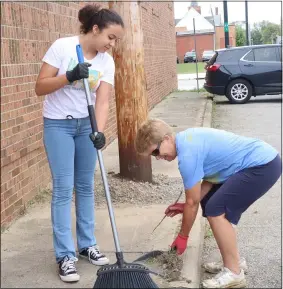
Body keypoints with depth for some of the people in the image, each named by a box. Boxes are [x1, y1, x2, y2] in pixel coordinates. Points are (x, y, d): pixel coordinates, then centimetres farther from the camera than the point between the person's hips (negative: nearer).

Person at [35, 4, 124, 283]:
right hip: (58, 125, -4)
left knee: (86, 186, 10)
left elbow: (103, 101, -12)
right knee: (63, 188, -6)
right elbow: (40, 87, -16)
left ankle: (87, 245, 24)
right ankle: (65, 256, 2)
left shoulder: (107, 62, -3)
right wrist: (69, 76, -30)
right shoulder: (62, 46, -15)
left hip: (86, 124, 4)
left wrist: (99, 131, -28)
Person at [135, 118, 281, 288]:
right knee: (209, 203, 14)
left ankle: (234, 273, -1)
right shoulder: (186, 139, 7)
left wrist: (183, 237, 3)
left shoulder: (187, 154, -21)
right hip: (262, 160, 10)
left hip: (264, 165, -10)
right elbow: (211, 176, 15)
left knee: (216, 209, -13)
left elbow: (192, 202, -11)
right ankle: (234, 261, 21)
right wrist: (186, 205, 12)